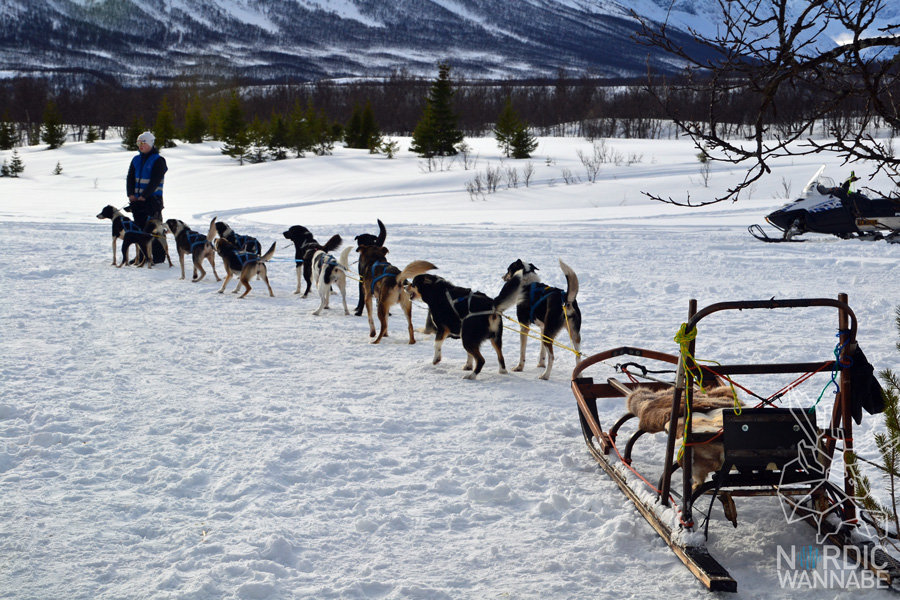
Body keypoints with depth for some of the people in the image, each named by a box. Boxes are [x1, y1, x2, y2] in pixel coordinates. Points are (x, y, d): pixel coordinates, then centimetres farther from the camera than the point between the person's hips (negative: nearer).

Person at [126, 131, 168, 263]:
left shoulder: (158, 160, -6)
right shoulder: (136, 159, 13)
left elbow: (155, 181, -14)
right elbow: (130, 178, 9)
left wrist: (144, 196, -19)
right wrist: (131, 194, -7)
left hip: (152, 199, -6)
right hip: (137, 199, 6)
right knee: (139, 228, 7)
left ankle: (159, 256, 0)